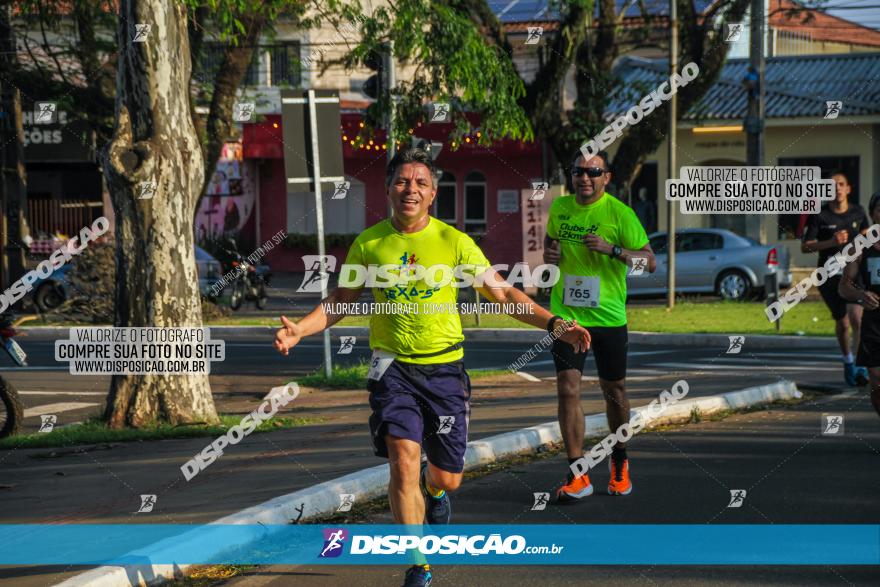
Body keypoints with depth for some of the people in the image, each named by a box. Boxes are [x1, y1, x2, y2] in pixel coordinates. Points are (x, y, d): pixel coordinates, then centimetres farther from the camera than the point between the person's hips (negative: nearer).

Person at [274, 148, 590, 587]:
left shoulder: (454, 242, -3)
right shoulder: (368, 243, 1)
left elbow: (503, 294, 0)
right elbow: (341, 299, 12)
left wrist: (555, 325, -11)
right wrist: (299, 329, -4)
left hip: (445, 367, 0)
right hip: (393, 366, 0)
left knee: (447, 478, 5)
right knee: (403, 460, -18)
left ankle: (434, 491, 46)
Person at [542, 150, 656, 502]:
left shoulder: (619, 213, -9)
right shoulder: (559, 207, 4)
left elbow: (650, 262, -9)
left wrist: (612, 249, -24)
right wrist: (548, 252, 1)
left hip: (608, 316, -2)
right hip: (565, 314, 2)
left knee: (613, 390, 10)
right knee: (568, 388, -10)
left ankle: (619, 462, 33)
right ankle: (577, 476, -7)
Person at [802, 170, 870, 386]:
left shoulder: (858, 212, 3)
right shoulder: (819, 216, -7)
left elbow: (865, 234, 23)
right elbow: (805, 246, -8)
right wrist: (831, 242, -20)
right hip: (829, 276, -1)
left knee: (857, 318, -19)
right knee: (842, 323, 9)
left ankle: (861, 366, -11)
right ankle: (848, 363, 31)